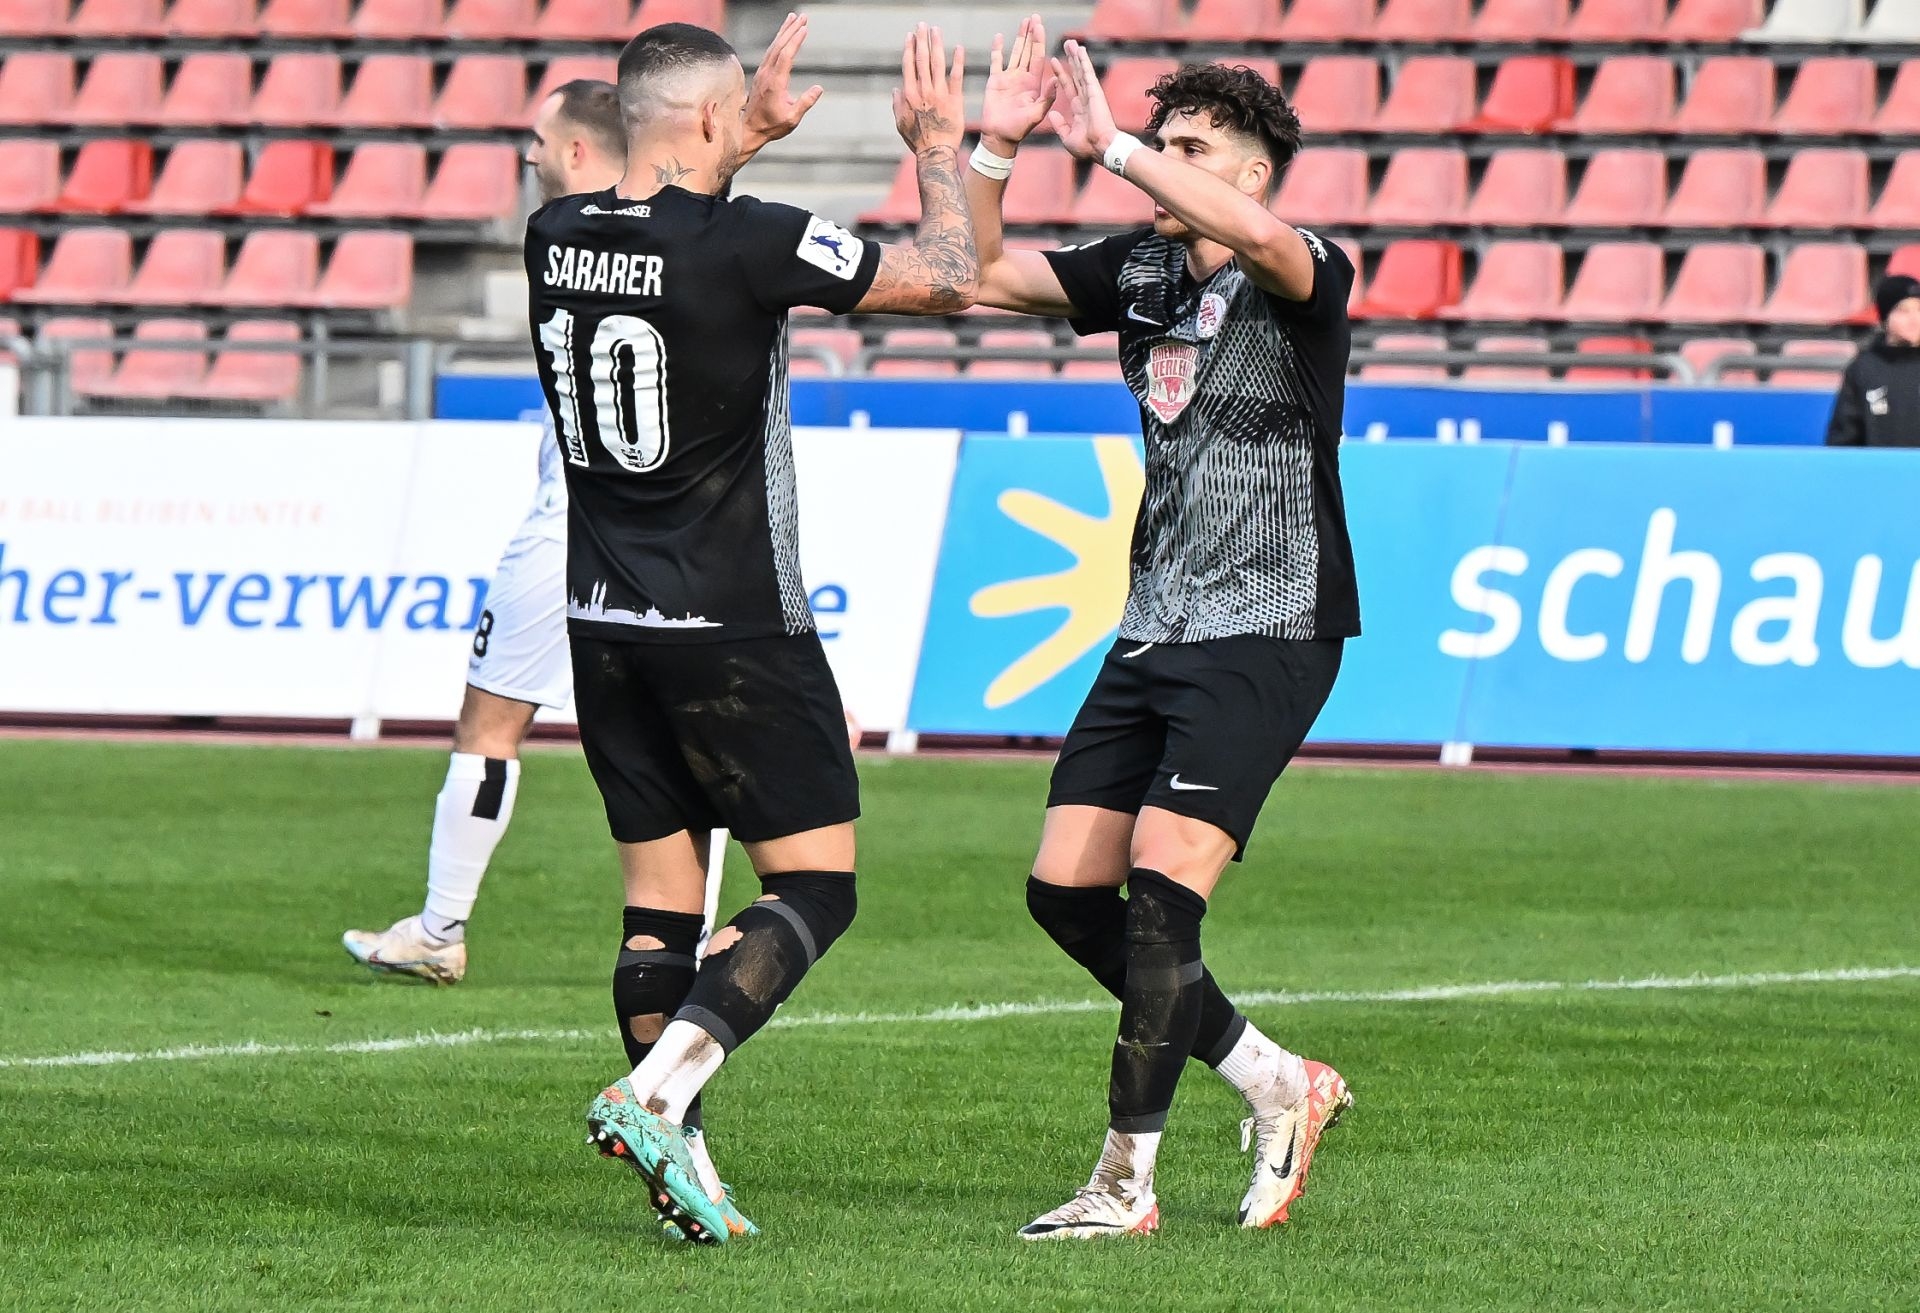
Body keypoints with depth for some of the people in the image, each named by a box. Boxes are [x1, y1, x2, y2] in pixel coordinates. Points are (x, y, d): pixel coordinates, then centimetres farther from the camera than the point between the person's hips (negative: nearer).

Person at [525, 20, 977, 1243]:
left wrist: (743, 142, 36)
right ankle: (656, 1092, -16)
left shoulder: (556, 237, 1)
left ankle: (679, 1172, 7)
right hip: (734, 629, -7)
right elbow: (951, 278, -8)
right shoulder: (748, 242, -17)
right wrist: (941, 146, 7)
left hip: (606, 625, 7)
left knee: (660, 896, 11)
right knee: (814, 885, 2)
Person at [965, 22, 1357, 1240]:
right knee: (1068, 890, 3)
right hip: (1154, 630, 8)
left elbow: (1261, 238, -34)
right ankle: (1279, 1085, 18)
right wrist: (997, 145, -7)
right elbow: (981, 271, 8)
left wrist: (1112, 144, -34)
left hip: (1268, 636, -8)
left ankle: (1127, 1180, -8)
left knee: (1161, 878, -17)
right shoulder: (1139, 271, 10)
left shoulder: (1306, 274, -10)